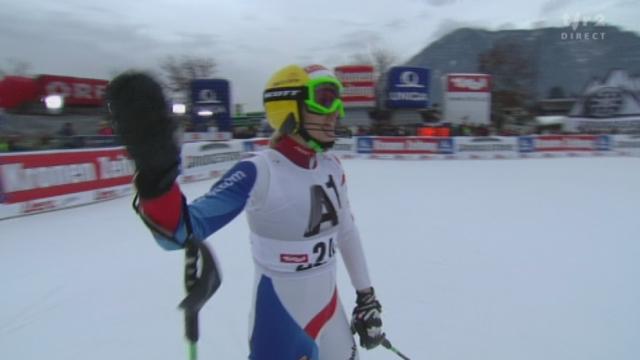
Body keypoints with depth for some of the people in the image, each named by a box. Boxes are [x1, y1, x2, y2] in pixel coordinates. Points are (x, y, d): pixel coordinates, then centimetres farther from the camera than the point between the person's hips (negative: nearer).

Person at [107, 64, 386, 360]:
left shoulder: (331, 167, -5)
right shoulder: (258, 173, -23)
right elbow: (180, 233, -31)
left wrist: (366, 296, 13)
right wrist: (155, 170, -49)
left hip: (330, 309, 6)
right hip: (280, 322, -6)